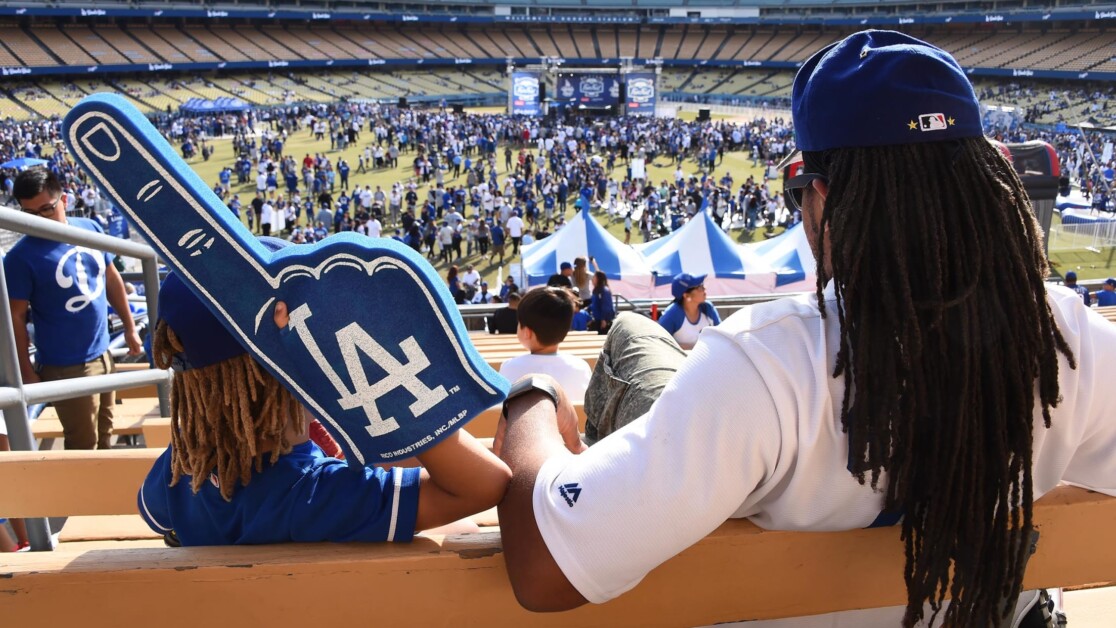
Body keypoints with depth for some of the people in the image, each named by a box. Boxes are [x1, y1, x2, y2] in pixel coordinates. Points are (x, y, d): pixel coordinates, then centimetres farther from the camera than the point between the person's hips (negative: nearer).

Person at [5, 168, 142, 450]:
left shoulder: (89, 228, -3)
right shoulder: (21, 257, -18)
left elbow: (112, 279, 9)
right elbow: (16, 318, -13)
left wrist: (129, 327, 12)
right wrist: (26, 372, -10)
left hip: (103, 354, 6)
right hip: (66, 367, -5)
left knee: (104, 435, 23)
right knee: (84, 446, 8)